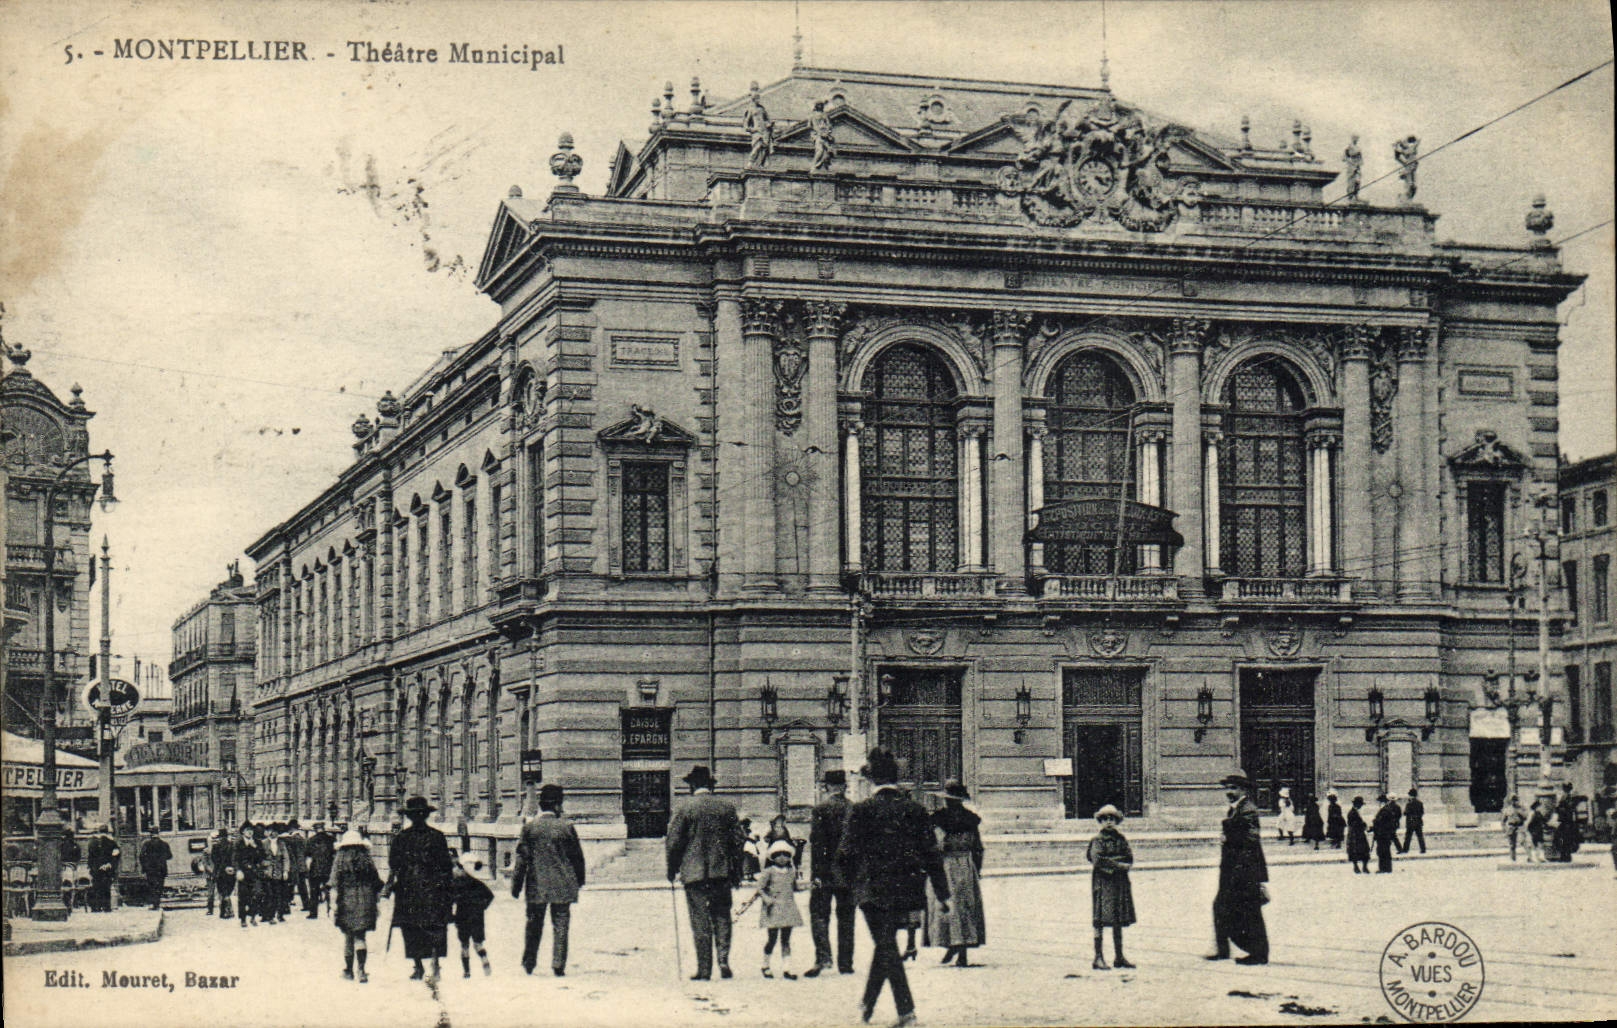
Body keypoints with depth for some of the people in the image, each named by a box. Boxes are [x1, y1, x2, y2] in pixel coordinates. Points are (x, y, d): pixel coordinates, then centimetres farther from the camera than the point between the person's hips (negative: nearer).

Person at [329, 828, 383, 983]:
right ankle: (361, 970, -14)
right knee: (360, 937, 3)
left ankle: (348, 970, 21)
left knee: (348, 936, 13)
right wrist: (374, 906, 16)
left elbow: (334, 885, -7)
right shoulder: (367, 859, 4)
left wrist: (333, 906, -6)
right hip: (365, 901, 1)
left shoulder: (340, 859, -1)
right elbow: (376, 884, 7)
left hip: (346, 901, -1)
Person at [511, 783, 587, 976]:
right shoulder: (567, 827, -5)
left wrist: (516, 886, 3)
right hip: (563, 886, -1)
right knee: (560, 926, 5)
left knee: (534, 926, 13)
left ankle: (528, 964, 19)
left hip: (536, 886, 1)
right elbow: (577, 856, 2)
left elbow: (521, 859, -2)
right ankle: (558, 966, 1)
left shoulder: (529, 828, -4)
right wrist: (579, 880, 16)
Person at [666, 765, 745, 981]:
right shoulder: (728, 807, 4)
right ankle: (724, 962, 0)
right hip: (722, 872, 3)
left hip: (694, 872, -2)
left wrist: (672, 870, 6)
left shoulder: (685, 808, -6)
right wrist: (736, 873, 13)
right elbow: (737, 841, 6)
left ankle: (704, 969, 2)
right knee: (722, 917, 12)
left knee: (700, 921, 2)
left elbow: (674, 842, -6)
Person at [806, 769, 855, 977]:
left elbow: (816, 843, -12)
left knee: (818, 913, 2)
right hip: (849, 873, 4)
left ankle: (823, 957, -13)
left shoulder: (822, 808, -8)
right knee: (846, 917, 10)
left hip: (826, 874, -4)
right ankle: (845, 962, 11)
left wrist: (815, 873, -11)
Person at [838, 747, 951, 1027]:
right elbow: (932, 854, 0)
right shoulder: (914, 810, 0)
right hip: (905, 887, 4)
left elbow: (847, 853, -7)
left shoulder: (862, 810, -8)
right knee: (884, 943, 19)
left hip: (873, 889, -4)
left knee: (885, 944, 2)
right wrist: (942, 895, 5)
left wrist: (852, 882, 12)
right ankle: (868, 1003, 31)